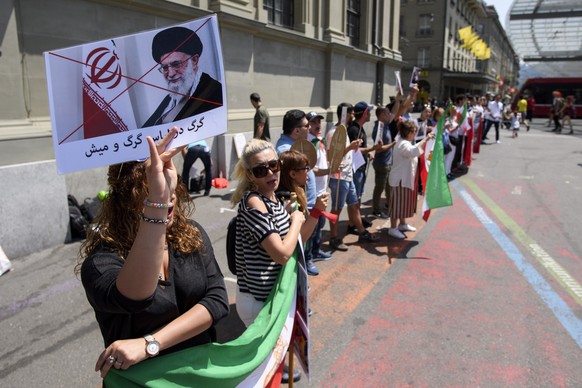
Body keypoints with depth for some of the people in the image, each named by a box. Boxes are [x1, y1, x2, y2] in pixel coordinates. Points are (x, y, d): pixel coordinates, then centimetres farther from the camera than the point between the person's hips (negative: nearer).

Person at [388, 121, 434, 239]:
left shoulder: (403, 141, 11)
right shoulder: (403, 144, -23)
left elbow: (412, 153, 25)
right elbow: (413, 151, -44)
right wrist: (425, 139, -43)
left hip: (405, 178, 11)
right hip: (400, 179, -11)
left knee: (404, 202, 20)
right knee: (398, 202, -3)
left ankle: (402, 224, 34)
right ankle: (392, 228, 6)